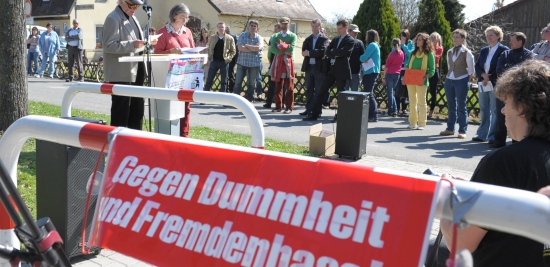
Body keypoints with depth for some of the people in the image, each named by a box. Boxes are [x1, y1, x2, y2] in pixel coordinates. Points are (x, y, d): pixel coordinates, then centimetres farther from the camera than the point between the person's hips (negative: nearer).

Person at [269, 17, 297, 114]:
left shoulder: (293, 36, 5)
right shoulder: (276, 36, 11)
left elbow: (291, 48, -11)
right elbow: (272, 49, -3)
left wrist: (280, 46, -6)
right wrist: (284, 51, -10)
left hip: (288, 61, -3)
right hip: (278, 61, 3)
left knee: (289, 86, -1)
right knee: (278, 85, 5)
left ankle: (289, 107, 2)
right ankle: (278, 106, 11)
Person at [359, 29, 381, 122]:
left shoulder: (372, 45, -11)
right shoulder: (375, 45, 21)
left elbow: (363, 58, -15)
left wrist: (359, 57, 5)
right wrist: (364, 59, -1)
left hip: (371, 72, -10)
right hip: (370, 72, 10)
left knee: (369, 94, -11)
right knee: (368, 93, 12)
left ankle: (374, 116, -11)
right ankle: (370, 114, 16)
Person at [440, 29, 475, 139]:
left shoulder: (467, 52, -8)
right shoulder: (449, 52, 9)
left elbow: (471, 69, -5)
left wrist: (467, 81, -5)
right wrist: (450, 76, 9)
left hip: (462, 81, -6)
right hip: (449, 80, 6)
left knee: (461, 106, -2)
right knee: (451, 106, 11)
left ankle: (462, 131, 3)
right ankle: (450, 128, 18)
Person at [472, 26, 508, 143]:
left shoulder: (504, 50, -5)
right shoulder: (483, 50, 15)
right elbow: (477, 66, 12)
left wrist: (489, 79, -13)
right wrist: (483, 75, -8)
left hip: (496, 85, -7)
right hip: (483, 84, 7)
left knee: (495, 111, -5)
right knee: (484, 110, 13)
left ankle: (493, 136, 0)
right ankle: (482, 134, 20)